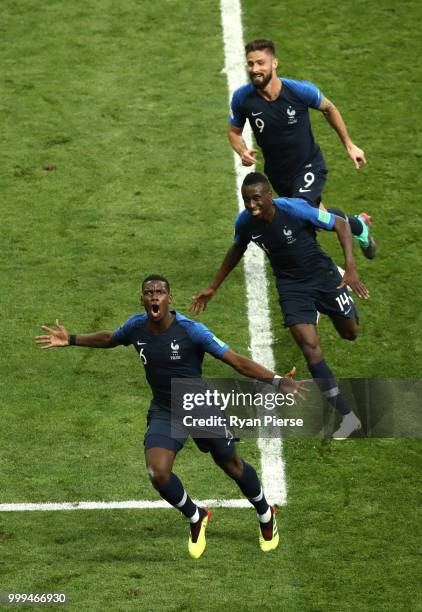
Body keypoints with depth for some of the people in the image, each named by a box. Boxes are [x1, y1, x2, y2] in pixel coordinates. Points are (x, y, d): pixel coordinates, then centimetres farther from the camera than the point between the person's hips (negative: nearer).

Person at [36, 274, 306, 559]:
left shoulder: (191, 330, -23)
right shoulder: (136, 327, -9)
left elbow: (237, 361, -23)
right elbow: (108, 339, 18)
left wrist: (277, 380, -33)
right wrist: (71, 340, 15)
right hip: (164, 413, 3)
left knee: (233, 466, 11)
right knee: (158, 473, -18)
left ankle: (266, 516, 42)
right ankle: (196, 518, 13)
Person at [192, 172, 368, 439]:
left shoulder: (295, 209, -28)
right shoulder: (244, 222, -15)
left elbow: (341, 225, -18)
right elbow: (237, 251, 9)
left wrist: (351, 268, -27)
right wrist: (213, 288, 12)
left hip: (322, 274, -2)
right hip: (290, 285, 2)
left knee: (351, 333, 12)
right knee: (309, 345, -14)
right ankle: (347, 417, -10)